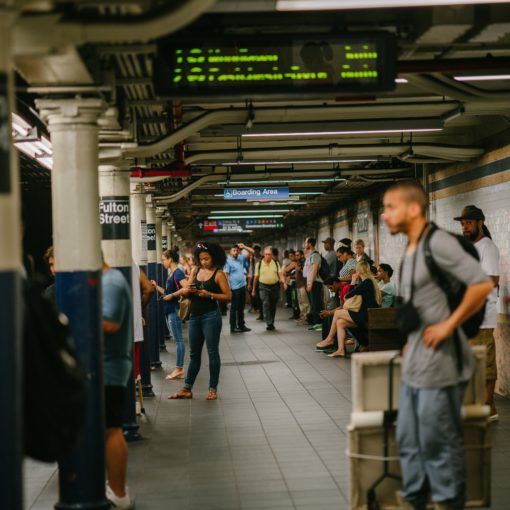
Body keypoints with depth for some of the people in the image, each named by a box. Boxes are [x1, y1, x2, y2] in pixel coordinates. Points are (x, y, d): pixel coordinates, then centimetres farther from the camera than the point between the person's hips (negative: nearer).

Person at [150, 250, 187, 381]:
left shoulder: (178, 273, -13)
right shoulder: (171, 273, 15)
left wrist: (173, 295, -20)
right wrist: (156, 287, 9)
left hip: (175, 309, -10)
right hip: (169, 309, 10)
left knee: (178, 339, -6)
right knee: (176, 339, 11)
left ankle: (179, 369, -3)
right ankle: (179, 368, 15)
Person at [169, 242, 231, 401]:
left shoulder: (218, 274, -5)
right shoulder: (196, 271, 10)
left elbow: (228, 296, -10)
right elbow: (186, 291, 9)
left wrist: (210, 295, -19)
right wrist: (187, 290, -13)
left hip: (210, 316, -6)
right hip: (194, 316, 6)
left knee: (212, 352, 2)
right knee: (194, 353, 11)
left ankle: (213, 389, 10)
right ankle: (187, 389, 16)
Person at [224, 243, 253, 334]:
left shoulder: (241, 258, 10)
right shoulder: (228, 261, -9)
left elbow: (252, 252, 14)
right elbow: (225, 275, -15)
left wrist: (244, 247, -2)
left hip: (242, 286, 7)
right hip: (234, 288, -7)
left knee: (241, 308, 14)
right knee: (234, 308, -1)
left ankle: (241, 325, 21)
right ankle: (233, 327, 5)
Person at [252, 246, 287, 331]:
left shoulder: (276, 263, 5)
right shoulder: (259, 264, 2)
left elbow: (280, 274, -3)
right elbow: (256, 277, 6)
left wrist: (284, 282, -21)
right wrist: (253, 289, 10)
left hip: (275, 286, 2)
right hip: (263, 287, -2)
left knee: (273, 306, 9)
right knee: (266, 304, -16)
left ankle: (272, 323, 22)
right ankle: (269, 323, -20)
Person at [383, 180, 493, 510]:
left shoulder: (437, 242, -16)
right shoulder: (411, 249, 13)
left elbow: (483, 284, -24)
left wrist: (448, 326, -19)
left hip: (439, 364, -9)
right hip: (415, 365, 9)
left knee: (439, 444, 1)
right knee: (409, 441, 16)